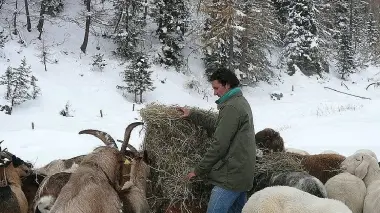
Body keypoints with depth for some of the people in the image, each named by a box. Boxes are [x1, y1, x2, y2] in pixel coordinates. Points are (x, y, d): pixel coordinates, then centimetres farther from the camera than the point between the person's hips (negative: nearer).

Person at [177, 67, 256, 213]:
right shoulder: (240, 102, 16)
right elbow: (217, 125, 23)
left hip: (231, 176, -10)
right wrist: (192, 115, 22)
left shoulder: (231, 107, -17)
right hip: (241, 173, 10)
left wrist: (199, 170, -11)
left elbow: (219, 145, -19)